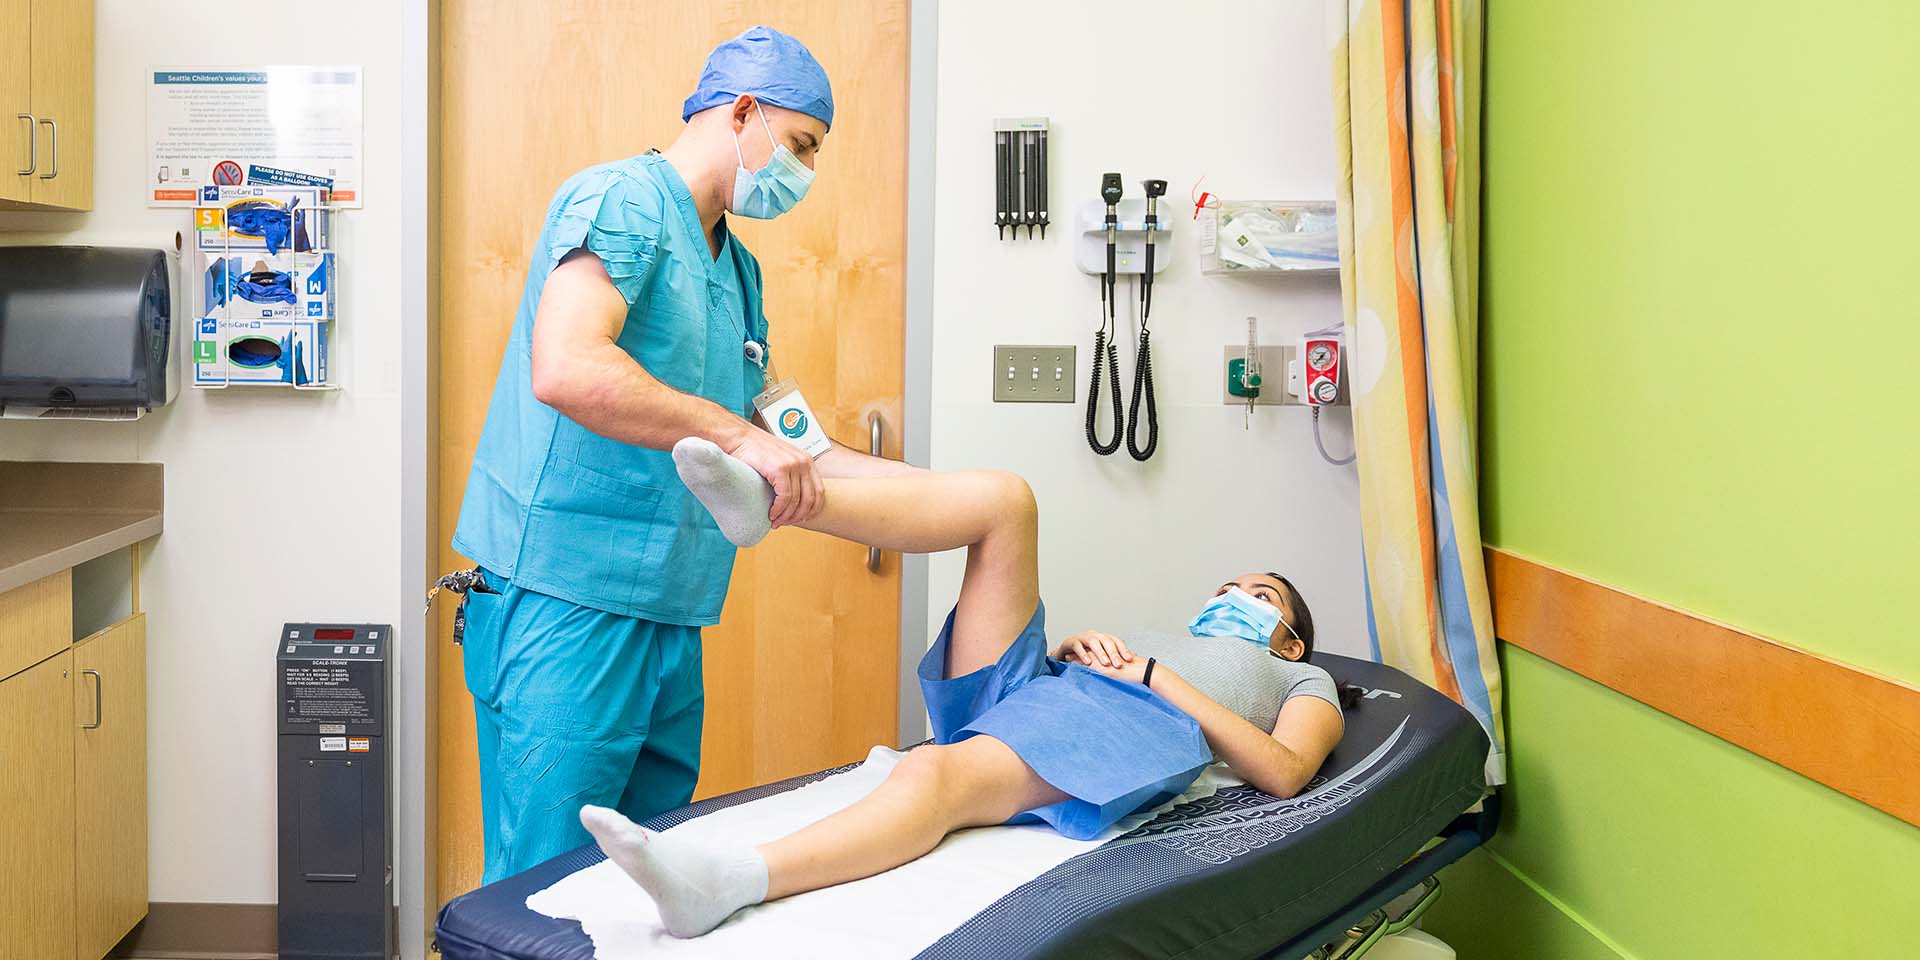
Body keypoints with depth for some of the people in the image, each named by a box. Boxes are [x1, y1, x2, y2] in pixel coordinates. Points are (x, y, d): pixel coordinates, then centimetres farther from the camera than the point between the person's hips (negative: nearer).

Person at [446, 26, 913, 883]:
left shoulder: (738, 269, 20)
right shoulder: (619, 199, -9)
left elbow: (775, 444, 24)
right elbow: (564, 370, -26)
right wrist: (733, 434, -25)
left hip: (668, 617, 9)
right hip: (567, 609, -9)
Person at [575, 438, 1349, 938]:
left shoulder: (1301, 680, 30)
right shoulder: (1149, 641, 44)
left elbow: (1283, 774, 5)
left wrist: (1158, 678, 1)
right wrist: (1074, 649, 7)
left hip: (1132, 724, -5)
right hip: (1026, 690, 6)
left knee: (938, 771, -37)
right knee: (1001, 497, -10)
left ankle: (726, 881, -62)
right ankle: (765, 497, -29)